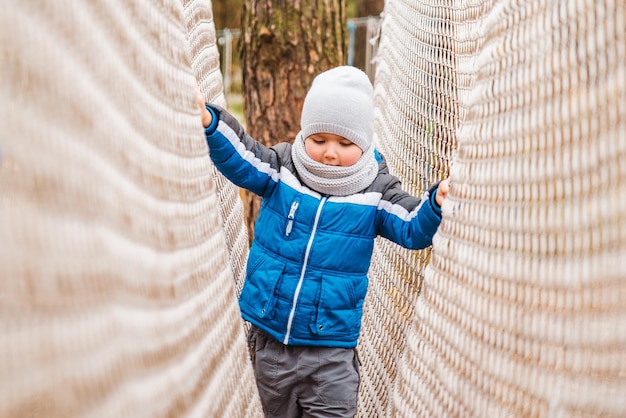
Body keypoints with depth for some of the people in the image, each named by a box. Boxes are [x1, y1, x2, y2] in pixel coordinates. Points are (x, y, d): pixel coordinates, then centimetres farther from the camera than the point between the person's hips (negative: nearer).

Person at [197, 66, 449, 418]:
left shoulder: (375, 191, -5)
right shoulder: (281, 168, -2)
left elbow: (412, 229, -9)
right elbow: (239, 157, -14)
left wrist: (437, 204, -31)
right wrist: (209, 122, -33)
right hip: (269, 335, 2)